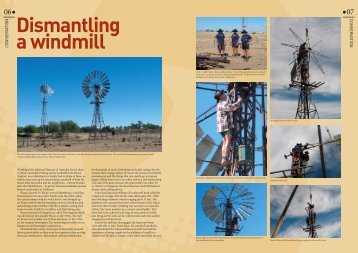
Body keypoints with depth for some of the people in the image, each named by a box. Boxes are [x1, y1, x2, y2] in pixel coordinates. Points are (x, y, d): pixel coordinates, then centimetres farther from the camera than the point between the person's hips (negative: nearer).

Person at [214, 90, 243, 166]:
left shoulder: (220, 104, 22)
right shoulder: (223, 103, -11)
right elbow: (232, 107, -24)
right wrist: (238, 101, -9)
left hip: (222, 127, 10)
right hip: (226, 125, -10)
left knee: (225, 143, 6)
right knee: (228, 142, -15)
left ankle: (223, 160, 1)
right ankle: (225, 159, -23)